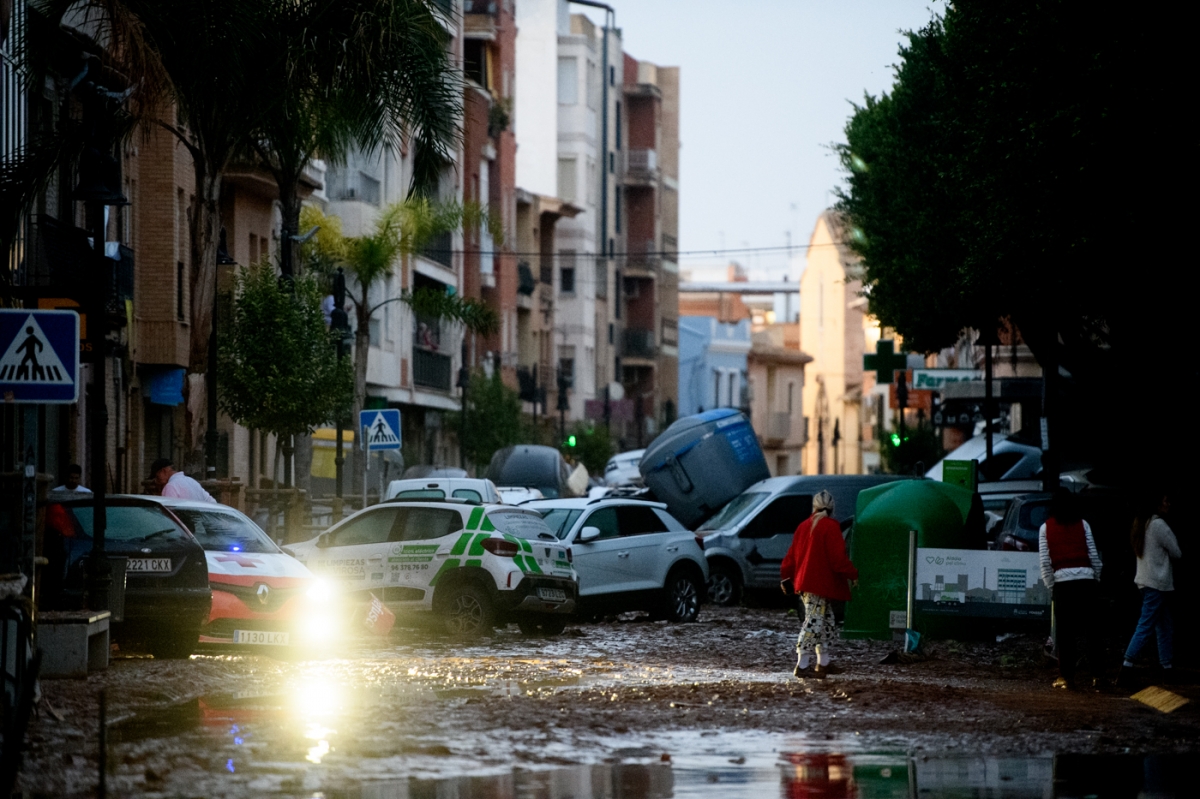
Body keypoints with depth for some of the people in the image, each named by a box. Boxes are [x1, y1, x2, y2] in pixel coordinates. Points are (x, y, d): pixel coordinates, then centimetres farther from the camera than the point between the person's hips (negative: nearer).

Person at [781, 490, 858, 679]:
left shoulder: (804, 526, 12)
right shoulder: (830, 527, -11)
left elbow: (792, 555, 16)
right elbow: (838, 557, -15)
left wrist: (785, 577, 23)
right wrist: (852, 575, -5)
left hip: (805, 582, 8)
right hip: (821, 584, -8)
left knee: (827, 623, 17)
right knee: (814, 623, -9)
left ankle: (824, 662, 21)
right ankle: (802, 666, -12)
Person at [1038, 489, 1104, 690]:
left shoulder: (1046, 528, 7)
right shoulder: (1083, 524, 9)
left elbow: (1044, 561, 3)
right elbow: (1094, 556, 7)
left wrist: (1051, 586, 11)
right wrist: (1096, 581, 16)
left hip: (1062, 582, -1)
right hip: (1086, 580, 1)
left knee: (1065, 632, 3)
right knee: (1090, 629, 6)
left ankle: (1067, 677, 3)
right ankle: (1096, 673, 3)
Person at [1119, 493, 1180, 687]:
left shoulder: (1143, 524, 13)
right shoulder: (1159, 525, -14)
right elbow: (1176, 553, -7)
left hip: (1146, 580, 10)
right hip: (1157, 583, -10)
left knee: (1165, 627, 14)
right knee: (1145, 627, -12)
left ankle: (1166, 667, 15)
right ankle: (1126, 667, -18)